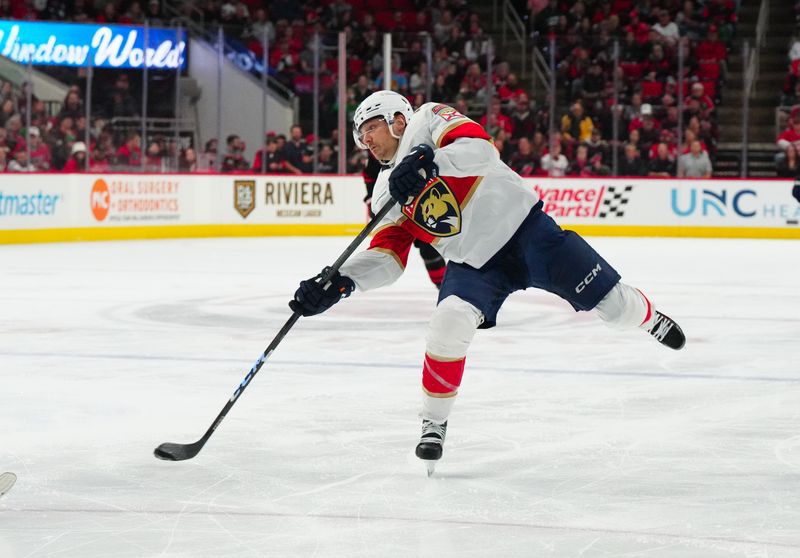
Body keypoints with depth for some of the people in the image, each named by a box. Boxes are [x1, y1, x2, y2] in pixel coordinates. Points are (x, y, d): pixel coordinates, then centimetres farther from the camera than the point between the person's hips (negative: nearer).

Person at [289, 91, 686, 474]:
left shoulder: (429, 120, -8)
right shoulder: (386, 193, 6)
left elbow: (480, 149, -26)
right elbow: (386, 258, -4)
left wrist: (430, 162, -43)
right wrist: (339, 282, -20)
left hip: (525, 227, -4)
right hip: (473, 261, 4)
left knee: (607, 299, -1)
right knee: (449, 322, -22)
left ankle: (649, 318, 35)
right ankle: (434, 424, -8)